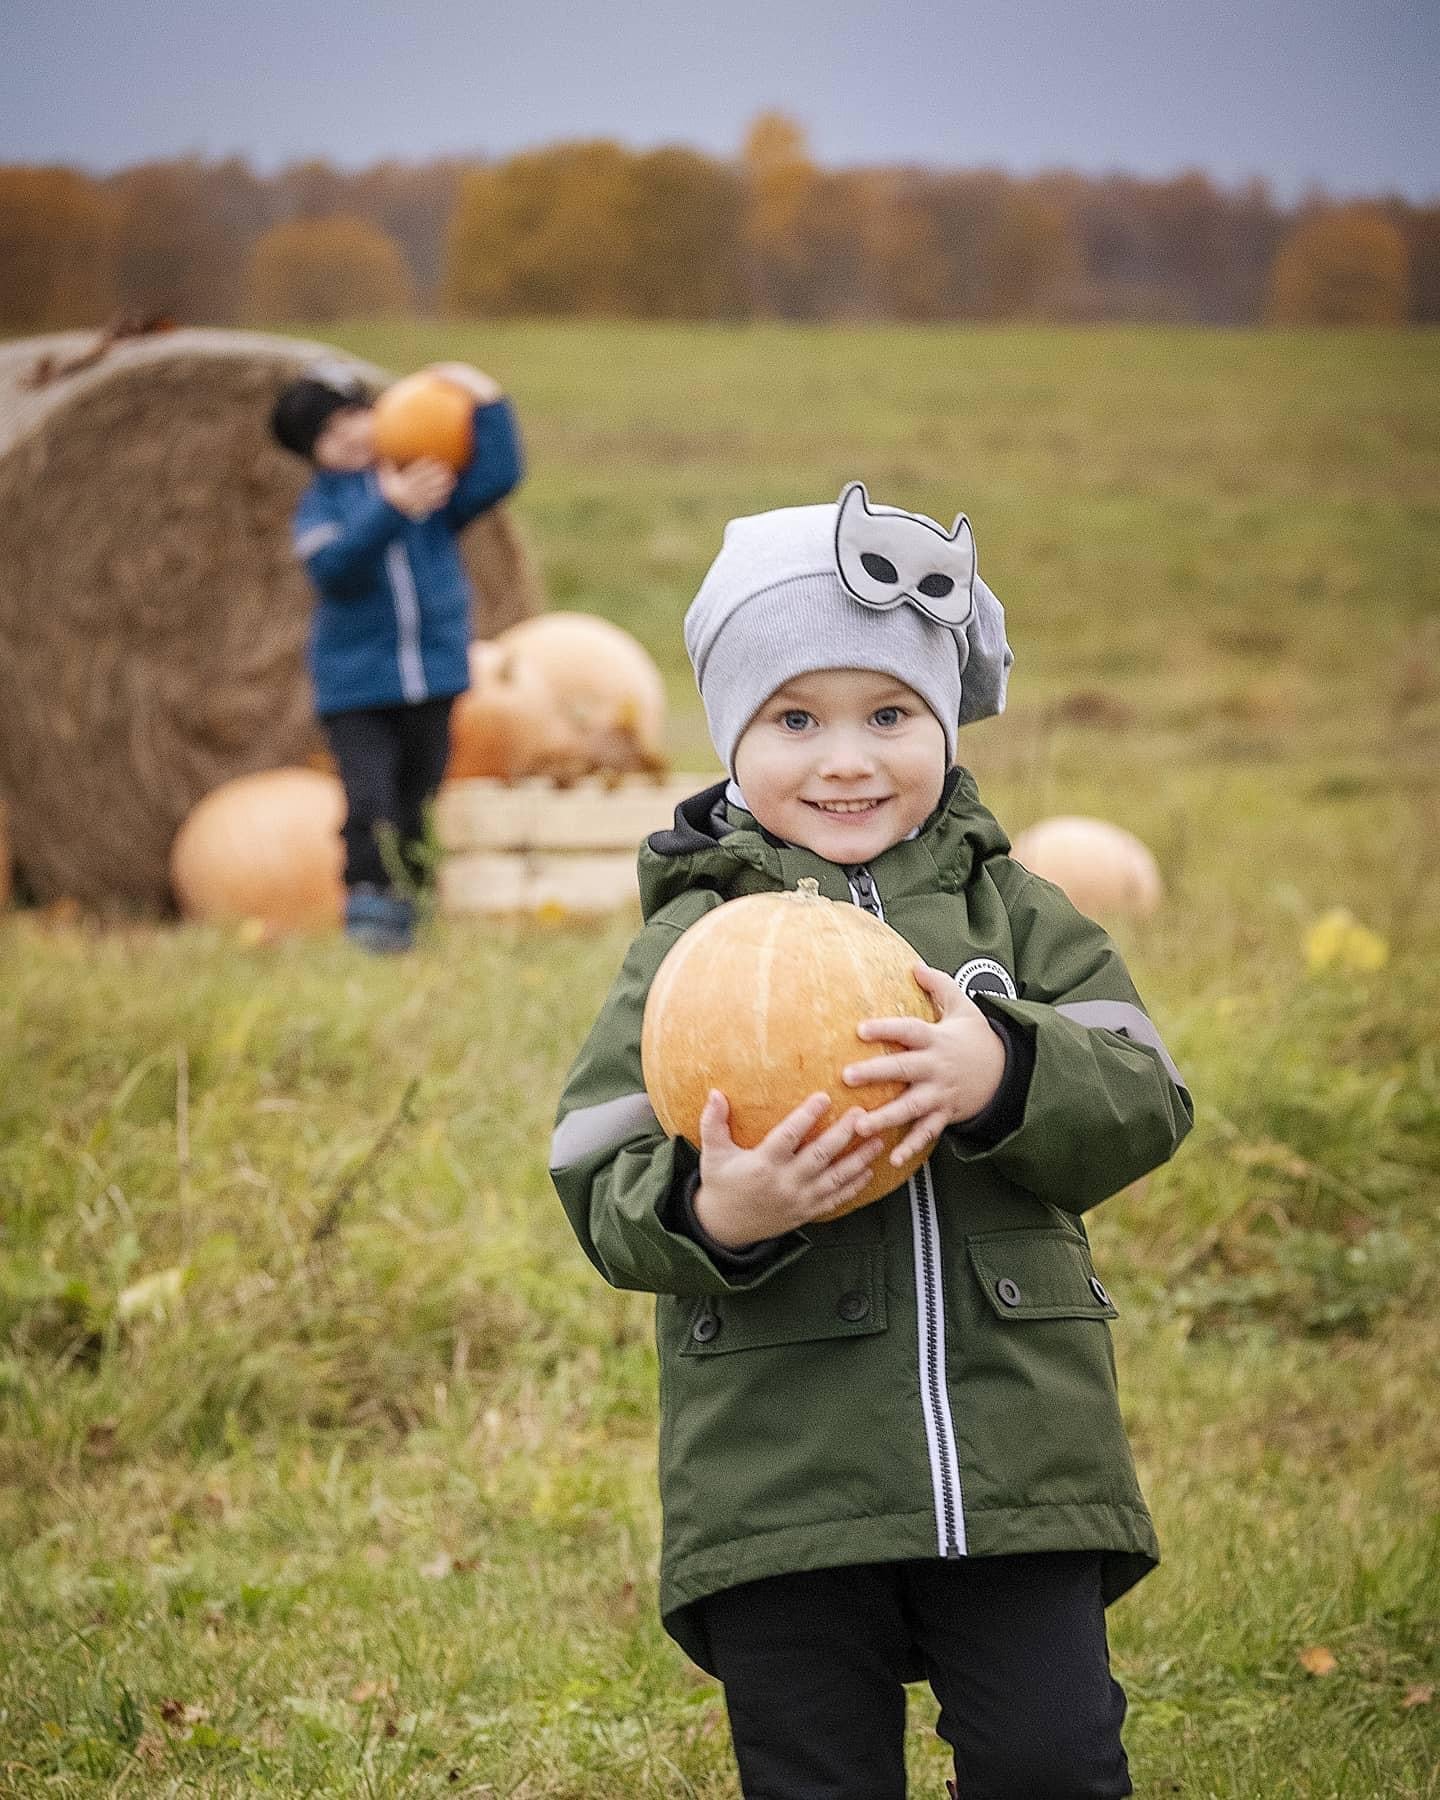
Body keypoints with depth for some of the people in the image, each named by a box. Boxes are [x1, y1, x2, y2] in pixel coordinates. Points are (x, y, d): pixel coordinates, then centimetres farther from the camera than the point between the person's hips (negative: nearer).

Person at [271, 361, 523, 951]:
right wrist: (392, 508, -31)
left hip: (432, 676, 2)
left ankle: (404, 904, 17)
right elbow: (332, 564, -19)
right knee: (370, 798, -15)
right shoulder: (320, 505, 1)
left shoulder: (428, 477, 7)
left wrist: (488, 406, -12)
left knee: (417, 802, 7)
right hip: (356, 682, -2)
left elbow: (497, 478, -5)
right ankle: (366, 903, -10)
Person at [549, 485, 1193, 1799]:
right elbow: (599, 1190, -2)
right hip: (778, 1480, -1)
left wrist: (1006, 1075, -22)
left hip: (1017, 1451, 1)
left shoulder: (1018, 916, 9)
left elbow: (1145, 1107, -1)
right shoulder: (691, 941, 4)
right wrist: (710, 1214, -24)